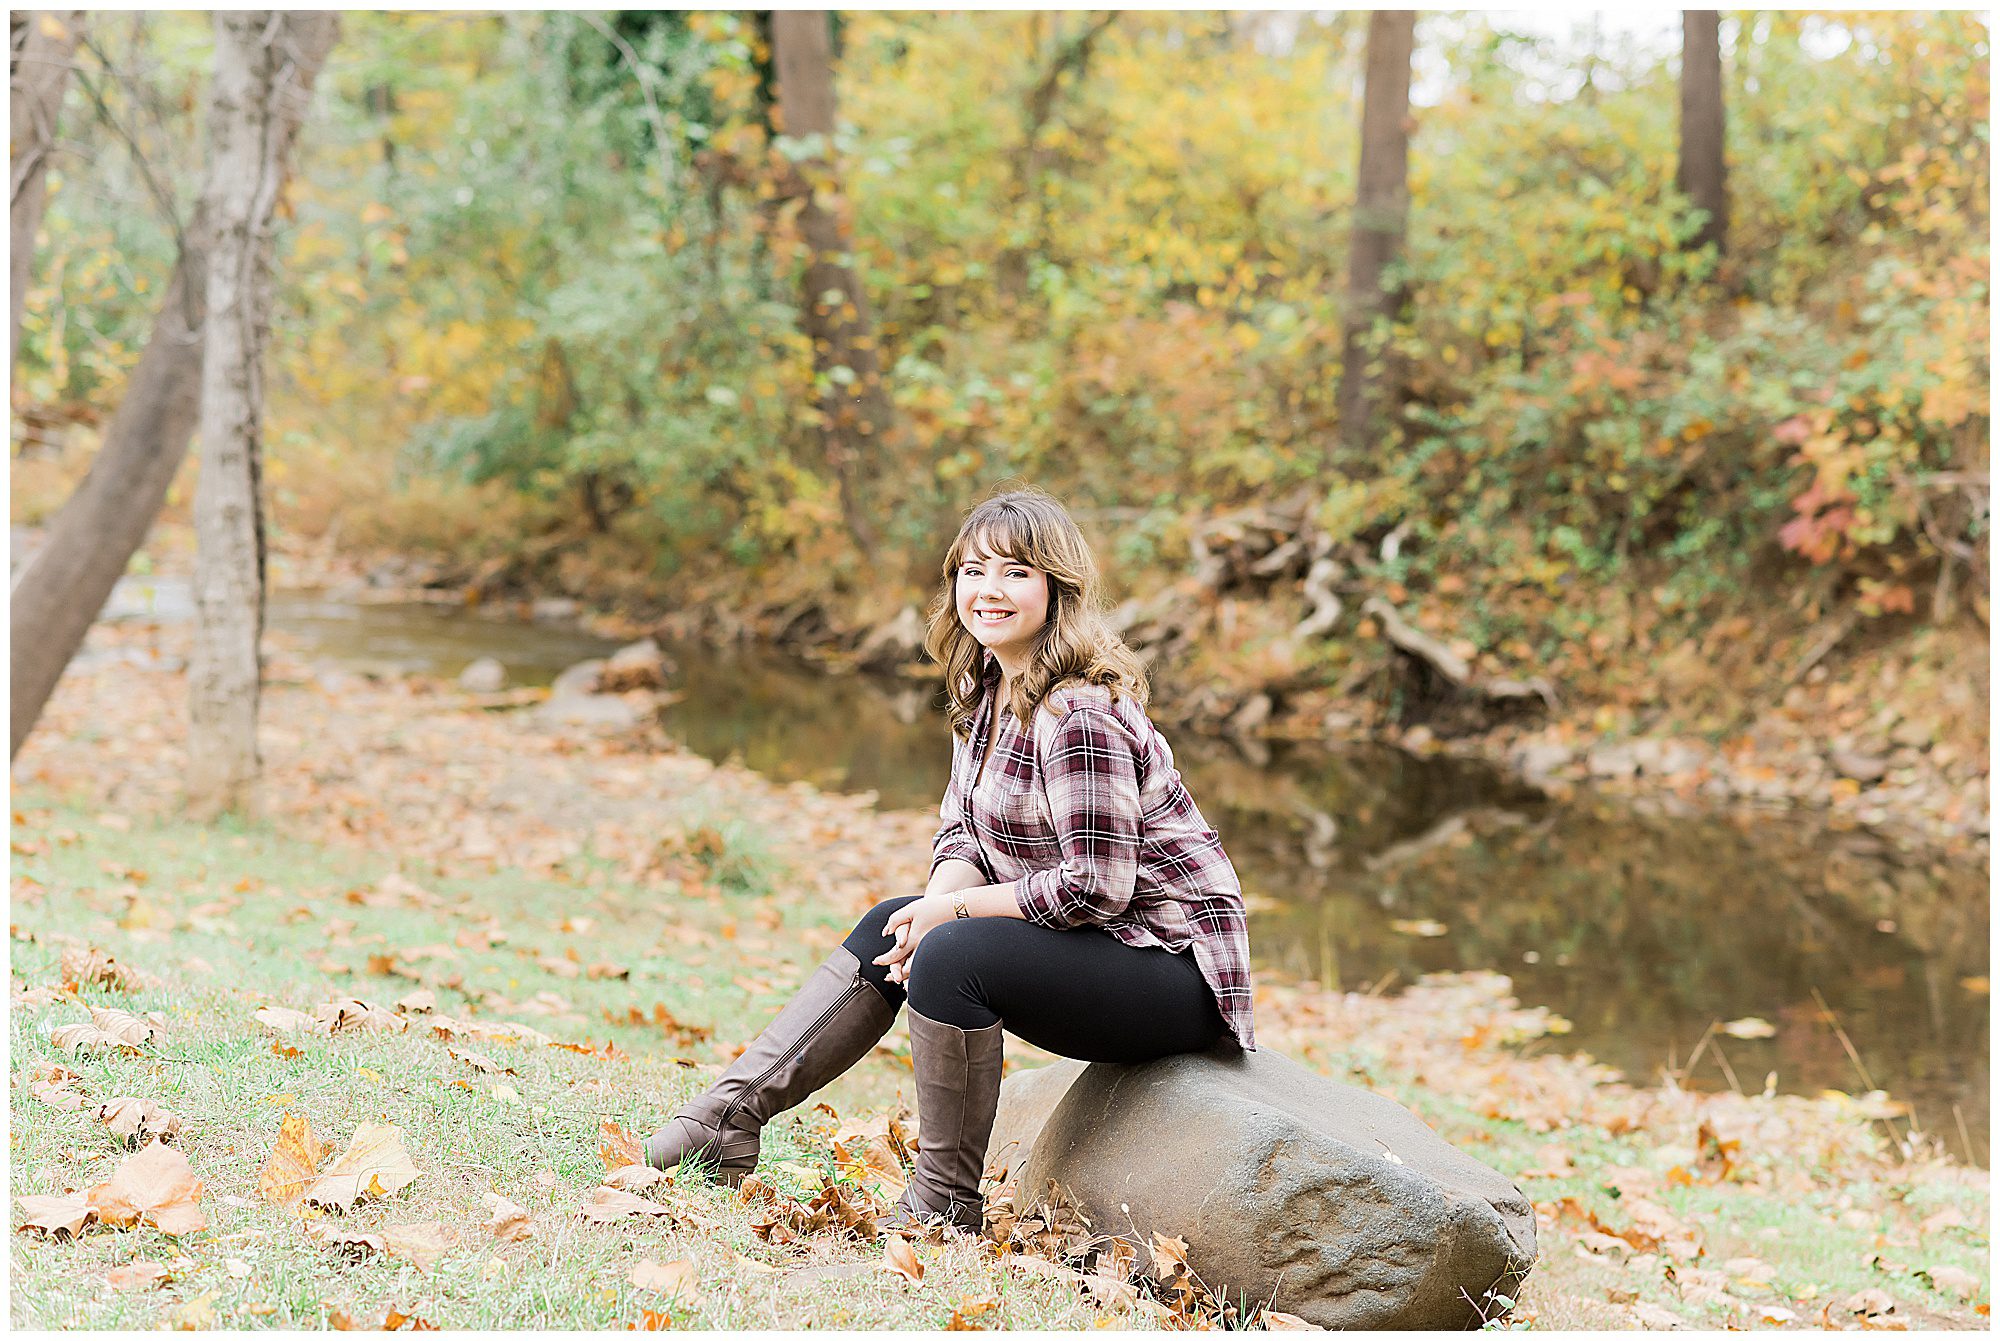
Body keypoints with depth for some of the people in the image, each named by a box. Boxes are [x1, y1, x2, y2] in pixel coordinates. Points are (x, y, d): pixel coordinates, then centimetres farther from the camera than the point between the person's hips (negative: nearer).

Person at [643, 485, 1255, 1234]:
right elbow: (964, 832, 11)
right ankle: (731, 1118, 10)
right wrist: (938, 904, -11)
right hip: (1095, 946, 10)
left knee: (952, 958, -25)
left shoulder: (1080, 714, -23)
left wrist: (957, 908, -15)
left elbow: (1095, 888, -25)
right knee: (892, 928, 7)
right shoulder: (986, 689, 6)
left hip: (1173, 965, -10)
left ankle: (944, 1206, -9)